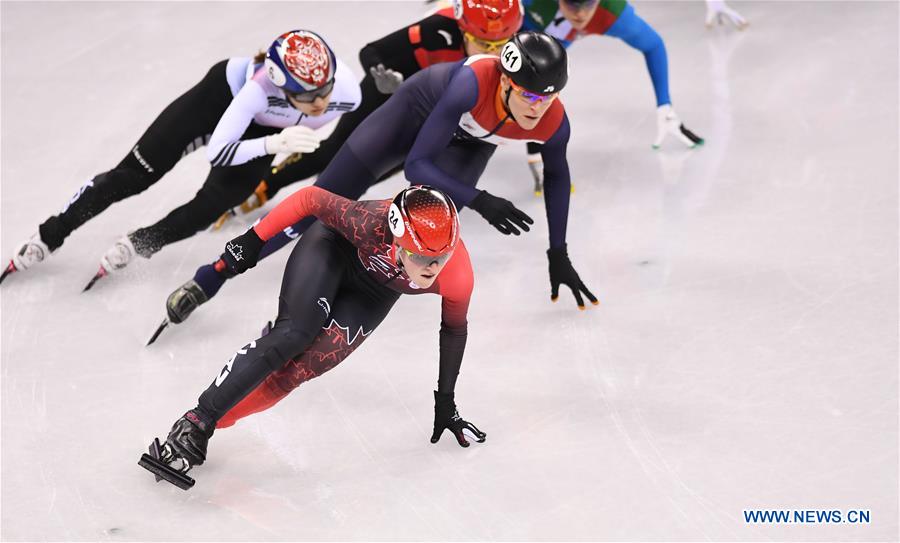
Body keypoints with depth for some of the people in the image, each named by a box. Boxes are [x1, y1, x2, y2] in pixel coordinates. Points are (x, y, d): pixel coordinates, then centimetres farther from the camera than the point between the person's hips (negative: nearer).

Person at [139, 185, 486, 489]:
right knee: (295, 335, -24)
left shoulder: (458, 278, -32)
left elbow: (454, 330, -11)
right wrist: (253, 239, -19)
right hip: (334, 247, -2)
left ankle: (212, 423, -7)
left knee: (304, 365, -15)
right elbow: (311, 198, -24)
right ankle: (194, 424, -20)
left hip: (375, 290, 2)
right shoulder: (372, 224, -42)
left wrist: (445, 401, 0)